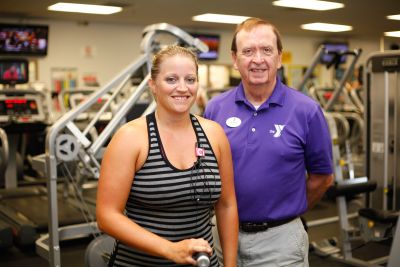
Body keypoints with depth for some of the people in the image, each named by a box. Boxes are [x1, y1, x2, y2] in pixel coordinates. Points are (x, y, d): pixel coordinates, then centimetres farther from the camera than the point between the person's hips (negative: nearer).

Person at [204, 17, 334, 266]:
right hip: (223, 233, 3)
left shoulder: (306, 111, -9)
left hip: (279, 237, -2)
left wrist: (287, 211, 9)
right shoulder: (215, 108, -2)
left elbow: (322, 177, 1)